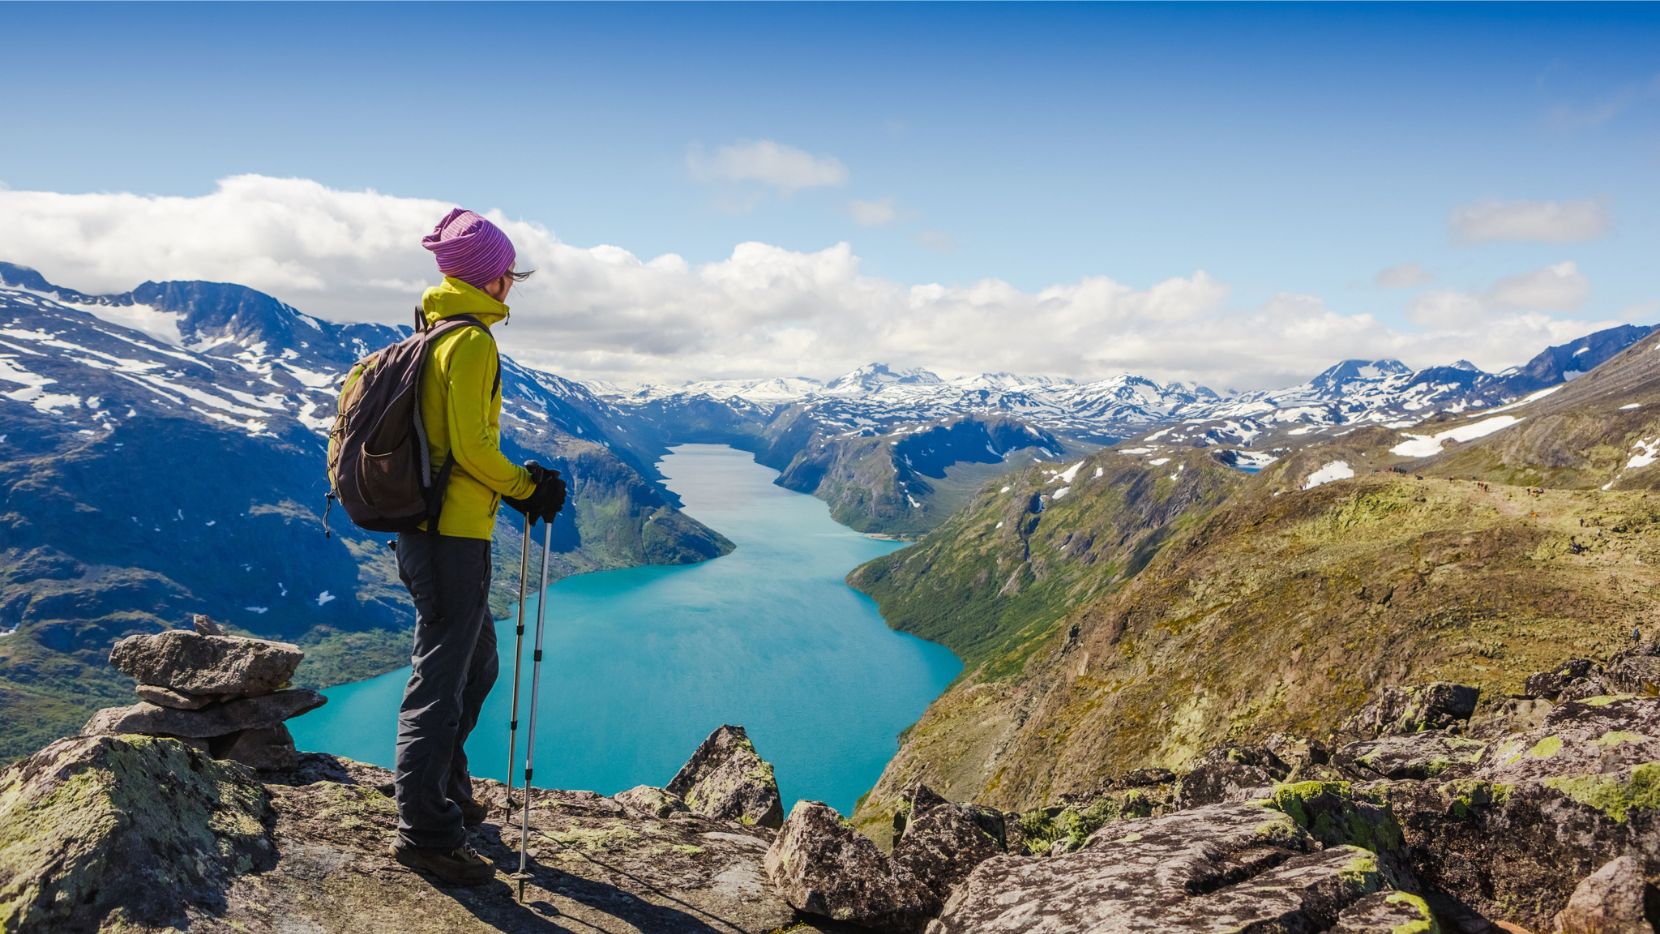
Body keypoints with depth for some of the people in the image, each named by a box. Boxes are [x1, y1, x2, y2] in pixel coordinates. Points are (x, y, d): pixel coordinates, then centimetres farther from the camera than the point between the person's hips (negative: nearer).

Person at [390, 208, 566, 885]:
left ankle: (445, 791, 35)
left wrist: (515, 485, 14)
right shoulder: (472, 341, -14)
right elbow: (473, 447, -19)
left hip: (425, 529, 10)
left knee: (475, 665, 21)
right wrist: (526, 488, -5)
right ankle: (424, 833, 6)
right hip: (454, 533, -10)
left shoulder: (433, 335, 17)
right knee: (441, 681, -3)